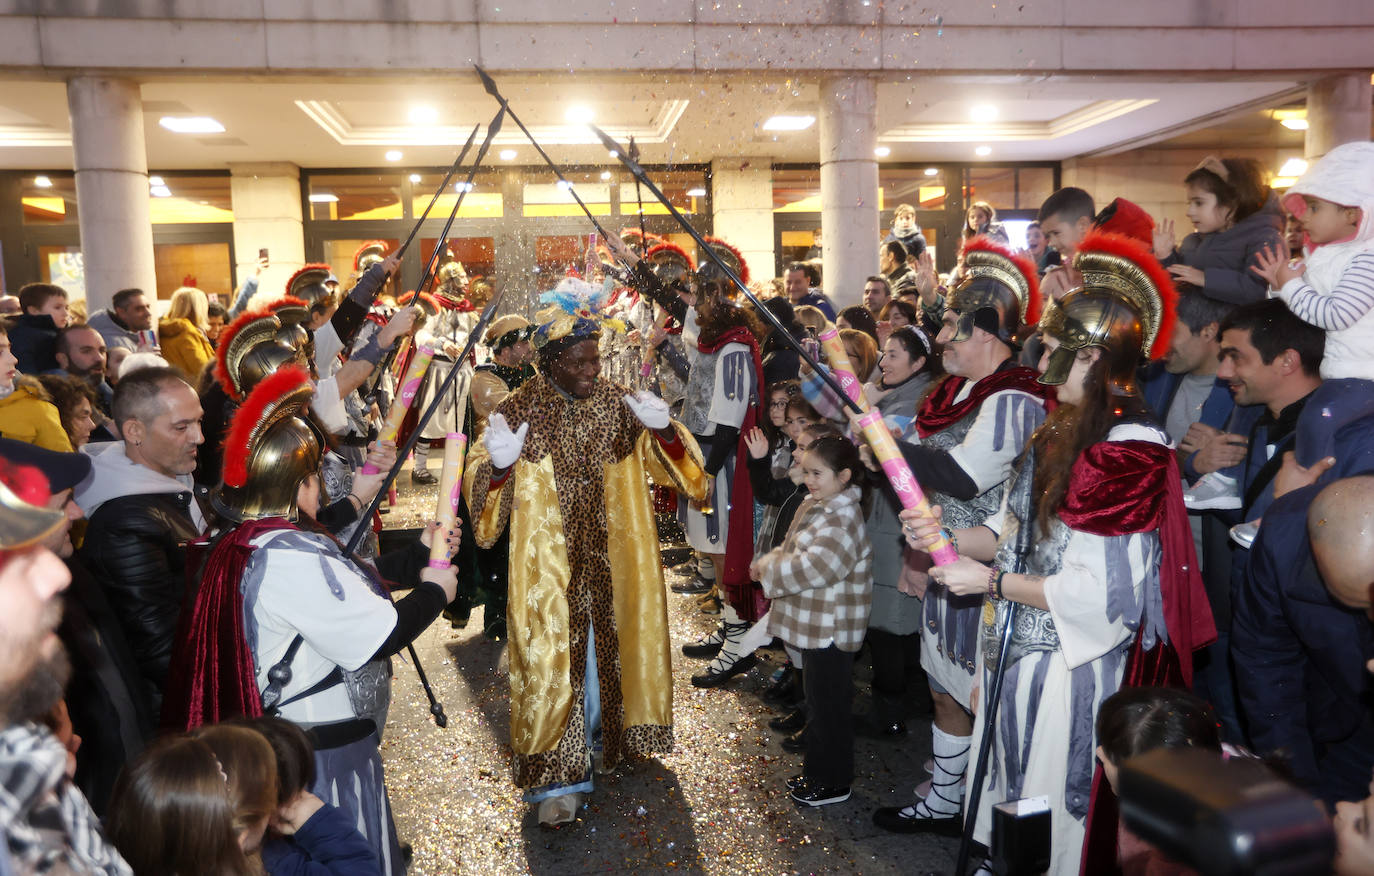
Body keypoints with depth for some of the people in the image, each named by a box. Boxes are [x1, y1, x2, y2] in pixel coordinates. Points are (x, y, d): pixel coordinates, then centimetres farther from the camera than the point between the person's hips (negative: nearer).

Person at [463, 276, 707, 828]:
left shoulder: (618, 404, -2)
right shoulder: (517, 412, -10)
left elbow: (670, 467, 2)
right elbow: (482, 492, -9)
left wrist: (664, 432, -19)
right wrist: (498, 464, -32)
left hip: (613, 568, 3)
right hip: (549, 572, -3)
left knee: (611, 649, 17)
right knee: (552, 663, 1)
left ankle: (608, 729, 44)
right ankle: (557, 775, 13)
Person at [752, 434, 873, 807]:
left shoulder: (843, 519, -24)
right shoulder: (814, 507, 7)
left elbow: (811, 567, -31)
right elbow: (792, 549, 18)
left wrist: (767, 567, -17)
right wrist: (768, 562, -1)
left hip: (832, 632, -10)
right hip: (815, 626, 10)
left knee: (829, 706, 4)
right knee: (818, 703, 21)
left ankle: (835, 783, 20)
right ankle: (817, 772, 36)